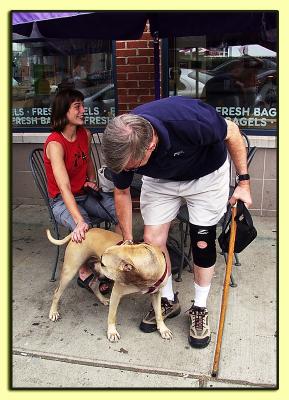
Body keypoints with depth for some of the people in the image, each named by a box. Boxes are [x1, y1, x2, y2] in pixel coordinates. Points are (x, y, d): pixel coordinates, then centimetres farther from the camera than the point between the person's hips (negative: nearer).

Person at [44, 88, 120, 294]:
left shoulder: (85, 134, 0)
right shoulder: (55, 144, -23)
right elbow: (65, 189, -34)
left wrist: (92, 180, 3)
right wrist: (79, 222, -44)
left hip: (86, 193, 7)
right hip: (62, 201, -6)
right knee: (85, 231, -34)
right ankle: (85, 274, -6)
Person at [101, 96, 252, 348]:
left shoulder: (190, 119, -42)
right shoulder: (122, 146, -28)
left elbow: (232, 132, -20)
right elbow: (122, 192, -8)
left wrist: (244, 182, -16)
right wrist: (128, 240, 0)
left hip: (206, 175, -3)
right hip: (161, 179, 3)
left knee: (202, 243, -3)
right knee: (152, 240, -3)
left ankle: (200, 309, 19)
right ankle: (168, 300, 21)